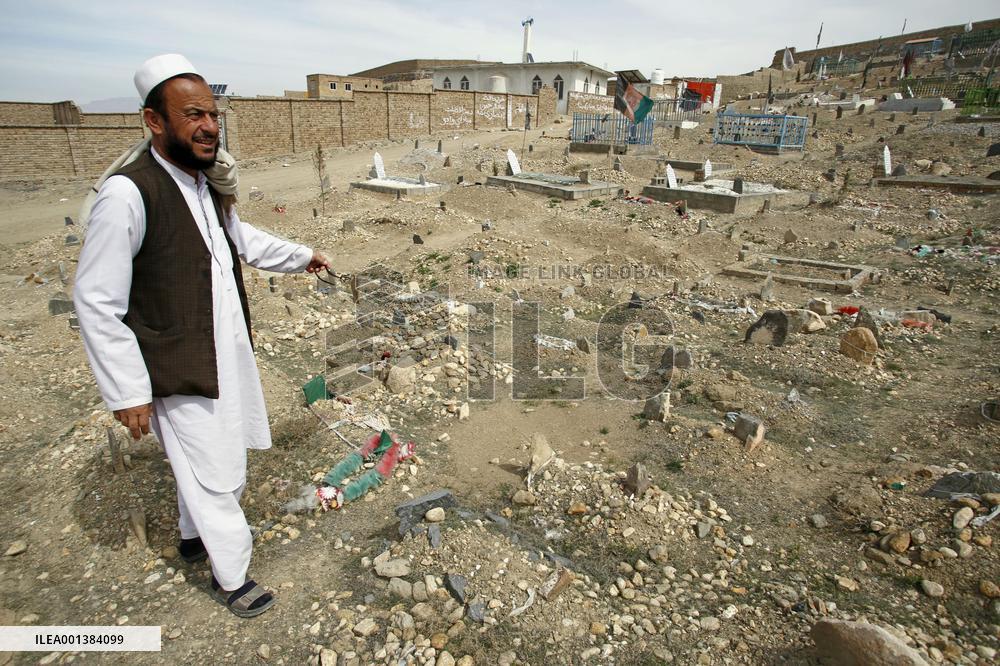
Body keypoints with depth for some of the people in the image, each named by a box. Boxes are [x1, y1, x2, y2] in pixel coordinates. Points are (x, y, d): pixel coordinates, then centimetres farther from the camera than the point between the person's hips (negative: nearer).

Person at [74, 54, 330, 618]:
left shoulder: (208, 181, 0)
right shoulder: (128, 194, -22)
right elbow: (96, 303, -18)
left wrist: (300, 255, 26)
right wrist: (128, 393, -16)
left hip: (229, 352, 8)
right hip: (181, 371, -8)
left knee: (211, 463, 25)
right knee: (216, 475, 5)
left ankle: (197, 534, 51)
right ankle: (231, 576, 30)